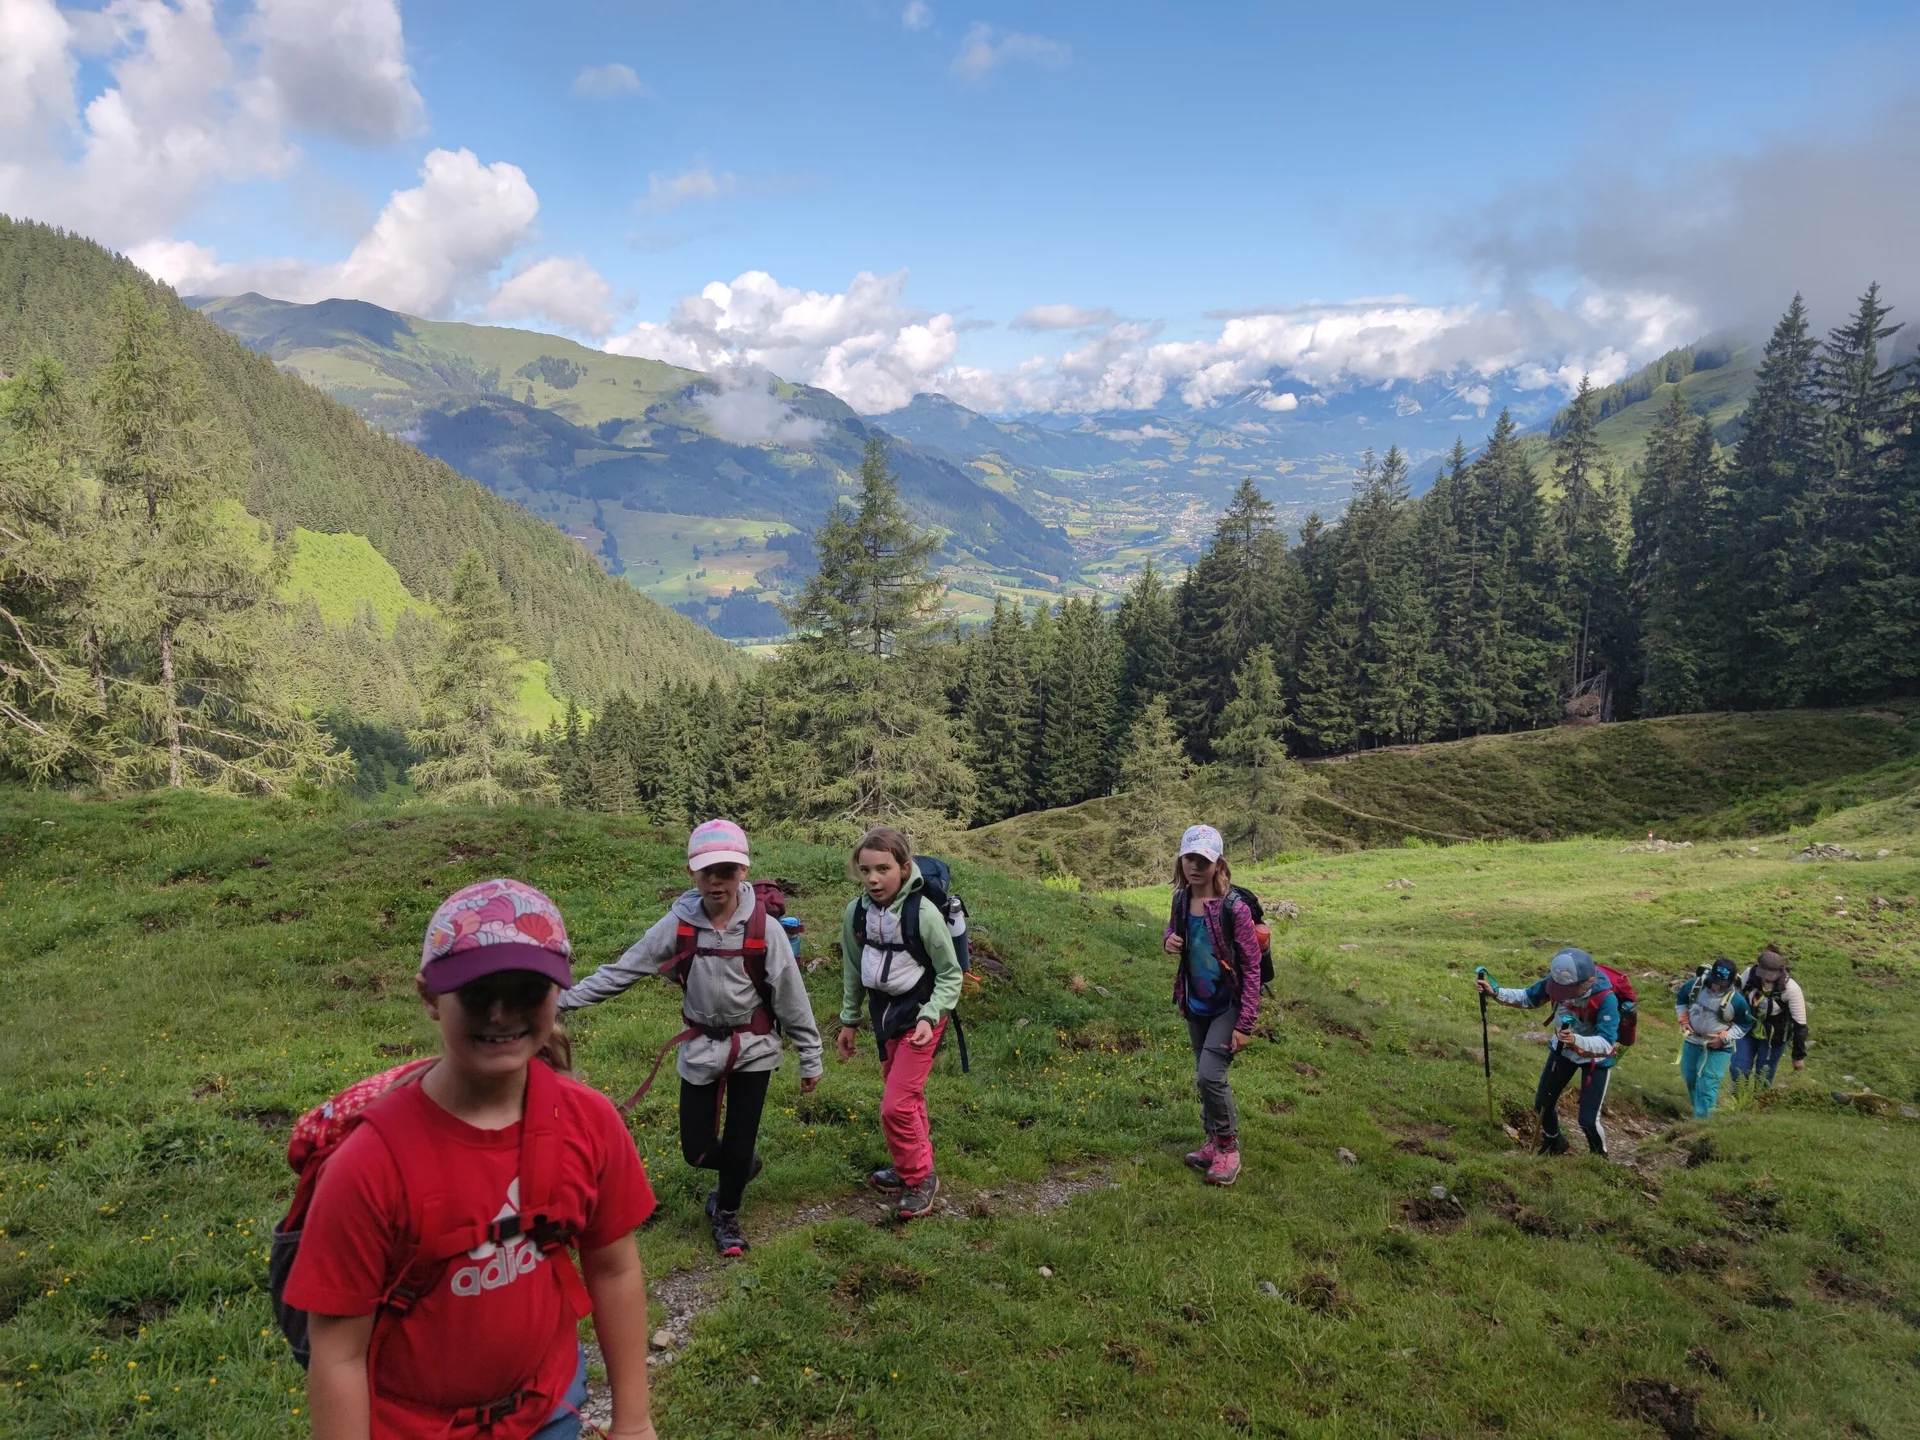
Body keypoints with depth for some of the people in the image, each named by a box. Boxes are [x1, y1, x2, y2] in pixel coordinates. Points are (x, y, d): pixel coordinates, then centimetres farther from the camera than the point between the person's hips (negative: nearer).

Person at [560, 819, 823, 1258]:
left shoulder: (763, 928, -15)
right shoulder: (678, 925, -10)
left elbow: (791, 995, -8)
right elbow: (622, 970, -7)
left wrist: (810, 1057, -2)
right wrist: (564, 999, -12)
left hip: (753, 1047, -2)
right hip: (700, 1048, 2)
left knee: (739, 1144, 4)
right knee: (697, 1149, 5)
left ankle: (726, 1216, 35)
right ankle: (740, 1169, 41)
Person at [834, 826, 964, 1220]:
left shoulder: (924, 913, -23)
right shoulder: (855, 913, -7)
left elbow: (950, 974, -12)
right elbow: (853, 970, 8)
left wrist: (929, 1017, -23)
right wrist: (849, 1021, 14)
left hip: (919, 1012, -5)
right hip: (884, 1010, 5)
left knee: (897, 1105, -8)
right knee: (907, 1097, 18)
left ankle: (920, 1178, 12)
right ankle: (912, 1167, 37)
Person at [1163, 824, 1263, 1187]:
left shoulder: (1233, 908, -22)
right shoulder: (1181, 900, -5)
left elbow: (1252, 968, -18)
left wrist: (1245, 1024, -19)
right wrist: (1169, 940, -8)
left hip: (1228, 1006, -6)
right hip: (1196, 1005, 6)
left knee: (1210, 1074, -12)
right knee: (1204, 1077, 15)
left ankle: (1229, 1147, 9)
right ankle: (1215, 1142, 32)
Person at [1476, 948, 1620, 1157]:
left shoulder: (1606, 998, -38)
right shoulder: (1557, 980, -25)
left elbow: (1606, 1043, -40)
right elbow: (1528, 998, -8)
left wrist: (1577, 1040, -59)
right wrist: (1494, 992, -23)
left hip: (1596, 1057, -5)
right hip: (1563, 1048, 5)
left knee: (1588, 1120, -4)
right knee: (1542, 1103, 13)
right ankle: (1553, 1142, 44)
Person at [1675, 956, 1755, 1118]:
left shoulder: (1736, 1000, -25)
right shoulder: (1695, 984, -17)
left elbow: (1745, 1024, -7)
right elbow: (1680, 999, 5)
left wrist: (1723, 1038, -17)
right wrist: (1683, 1020, -7)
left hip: (1718, 1048, -4)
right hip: (1692, 1040, 4)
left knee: (1708, 1083, -9)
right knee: (1688, 1076, 18)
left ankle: (1702, 1119, -2)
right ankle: (1700, 1106, 44)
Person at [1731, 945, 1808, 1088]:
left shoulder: (1790, 989, -27)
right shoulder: (1750, 973, -19)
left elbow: (1799, 1024, -18)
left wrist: (1799, 1056, -12)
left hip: (1773, 1037, -2)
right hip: (1747, 1030, 2)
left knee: (1763, 1079, 8)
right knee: (1738, 1072, 1)